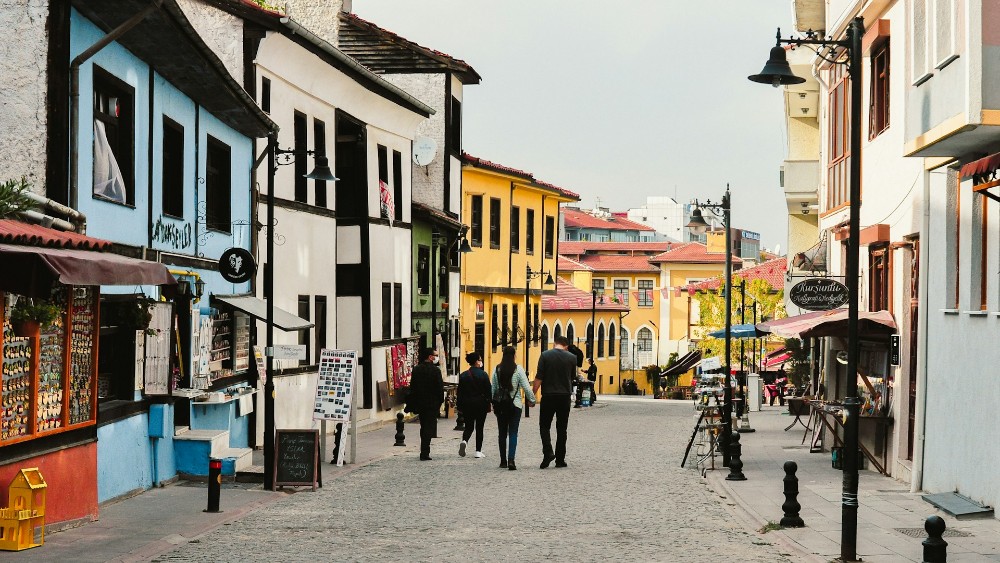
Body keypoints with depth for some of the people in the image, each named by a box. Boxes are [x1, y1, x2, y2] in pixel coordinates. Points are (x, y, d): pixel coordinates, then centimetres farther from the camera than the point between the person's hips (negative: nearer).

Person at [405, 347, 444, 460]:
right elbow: (440, 388, -12)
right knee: (428, 429, -2)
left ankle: (424, 452, 22)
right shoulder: (435, 370, -13)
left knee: (424, 428, 17)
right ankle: (424, 453, -5)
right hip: (432, 404, -5)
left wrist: (412, 404, 13)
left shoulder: (416, 369, 4)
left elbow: (412, 387, 7)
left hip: (419, 403, 5)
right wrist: (440, 402, 1)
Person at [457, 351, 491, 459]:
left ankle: (464, 441, -19)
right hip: (481, 404, -2)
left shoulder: (463, 375, 2)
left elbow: (460, 392, 3)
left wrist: (460, 406, 7)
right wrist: (488, 404, 2)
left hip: (467, 405, 2)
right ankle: (478, 451, 6)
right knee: (479, 428, 6)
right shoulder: (483, 375, -7)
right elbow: (488, 391, -6)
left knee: (469, 427, 11)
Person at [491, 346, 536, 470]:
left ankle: (503, 461, 17)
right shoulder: (518, 369, -9)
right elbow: (526, 387, -8)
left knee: (502, 433, 13)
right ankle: (511, 459, -17)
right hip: (515, 404, -3)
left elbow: (493, 389, 5)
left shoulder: (497, 370, -1)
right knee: (513, 433, -2)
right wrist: (531, 400, 6)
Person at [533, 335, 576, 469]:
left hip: (548, 396, -2)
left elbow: (539, 378, -8)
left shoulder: (545, 355, -5)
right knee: (562, 428, 9)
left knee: (544, 426, 9)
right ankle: (560, 459, 10)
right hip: (564, 397, 2)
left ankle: (548, 452, -11)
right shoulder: (572, 357, 1)